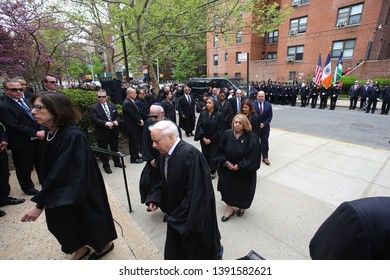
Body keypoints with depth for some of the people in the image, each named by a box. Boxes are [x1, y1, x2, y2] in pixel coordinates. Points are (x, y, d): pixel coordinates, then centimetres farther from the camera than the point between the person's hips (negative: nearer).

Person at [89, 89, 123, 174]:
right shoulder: (93, 107, -8)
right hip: (102, 133, -4)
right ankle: (106, 165, 26)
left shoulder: (112, 105, 7)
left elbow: (117, 115, 9)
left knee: (115, 148, 19)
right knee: (103, 150, 9)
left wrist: (116, 121, -13)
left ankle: (117, 162, 37)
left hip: (113, 131, 4)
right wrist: (105, 123, -34)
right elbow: (95, 119, -19)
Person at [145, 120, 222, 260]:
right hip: (176, 213, 7)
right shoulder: (164, 155, -4)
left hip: (193, 214, -7)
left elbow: (196, 191, -30)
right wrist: (154, 199, -5)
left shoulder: (190, 154, -32)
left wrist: (179, 217, -23)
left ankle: (215, 253, 51)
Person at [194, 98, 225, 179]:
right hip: (204, 140, 3)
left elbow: (220, 129, -11)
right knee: (205, 155, 8)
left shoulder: (219, 115, -11)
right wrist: (203, 137, -13)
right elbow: (199, 126, -2)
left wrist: (211, 139, -12)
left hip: (215, 140, -3)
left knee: (213, 156, 5)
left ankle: (212, 171, 24)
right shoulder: (203, 114, -1)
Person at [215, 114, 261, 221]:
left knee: (242, 190, 15)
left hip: (244, 171, -2)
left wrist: (239, 166, -18)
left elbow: (252, 156, -17)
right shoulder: (227, 134, -9)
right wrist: (226, 162, -14)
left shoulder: (252, 138, -17)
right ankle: (229, 209, 30)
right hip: (227, 169, 2)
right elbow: (220, 151, -3)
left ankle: (242, 207, 45)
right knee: (227, 188, 8)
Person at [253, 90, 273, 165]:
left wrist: (264, 124, -13)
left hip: (265, 127, 1)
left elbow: (270, 116, 0)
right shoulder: (252, 105, -7)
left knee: (265, 142, 5)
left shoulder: (268, 105, 1)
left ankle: (265, 157, 14)